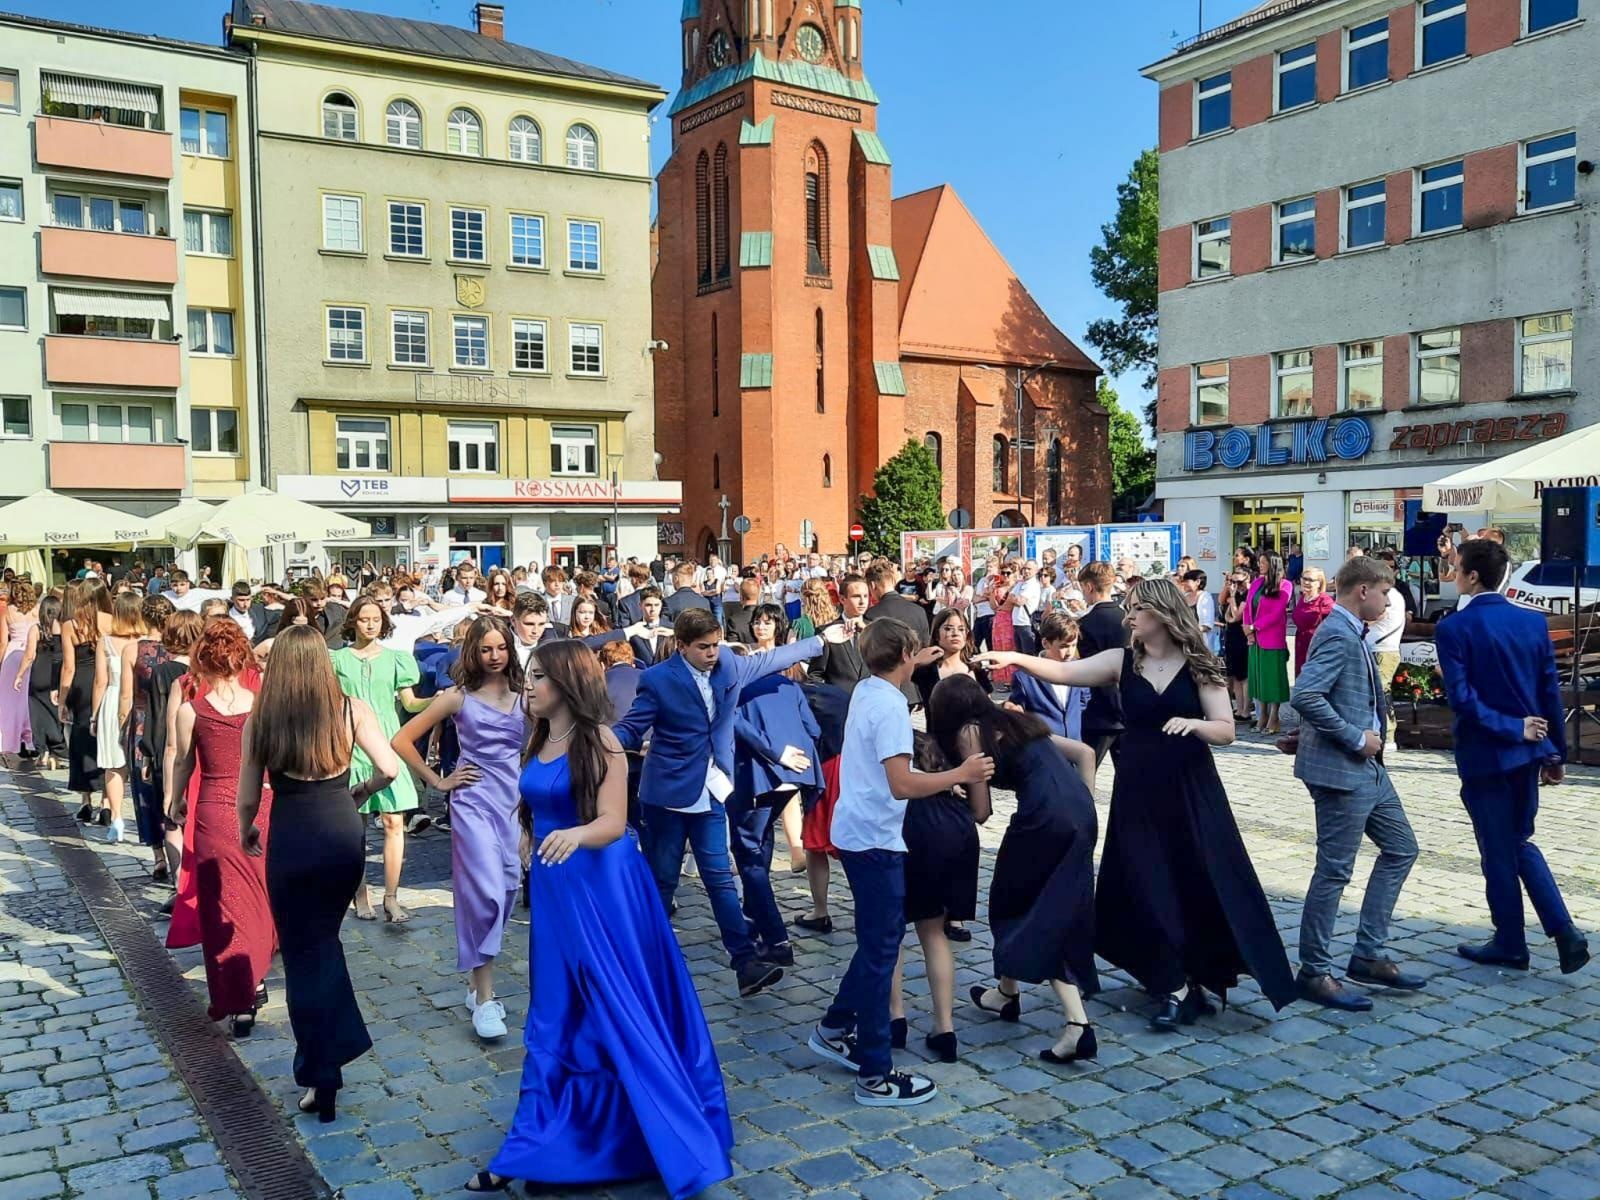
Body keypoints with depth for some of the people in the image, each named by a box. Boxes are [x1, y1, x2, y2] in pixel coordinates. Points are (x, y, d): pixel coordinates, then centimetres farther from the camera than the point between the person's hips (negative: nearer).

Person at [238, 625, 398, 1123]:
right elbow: (389, 769, -10)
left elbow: (249, 797, 3)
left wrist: (245, 832, 23)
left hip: (291, 840, -2)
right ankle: (335, 1047, 29)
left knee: (303, 954, 10)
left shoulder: (260, 719, -4)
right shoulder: (352, 710, -4)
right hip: (345, 835, 2)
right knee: (324, 939, 25)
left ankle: (322, 1079, 14)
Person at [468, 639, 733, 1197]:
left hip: (600, 888, -7)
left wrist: (574, 836, -39)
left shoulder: (599, 741, -14)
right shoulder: (540, 742, 8)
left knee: (618, 1011, -1)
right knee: (556, 1016, 14)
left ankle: (674, 1143, 11)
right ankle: (538, 1144, 25)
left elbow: (613, 824, -22)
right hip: (553, 888, 7)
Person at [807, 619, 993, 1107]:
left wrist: (915, 662, 46)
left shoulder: (864, 690, 7)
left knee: (877, 942, 21)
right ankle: (876, 1076, 5)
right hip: (876, 840, -10)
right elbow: (902, 785, -26)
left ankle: (834, 1028, 31)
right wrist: (960, 775, -18)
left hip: (856, 833, 10)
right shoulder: (890, 706, -21)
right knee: (881, 951, -2)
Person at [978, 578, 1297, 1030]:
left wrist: (1193, 724, -26)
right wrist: (1016, 659, -21)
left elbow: (1226, 731, -7)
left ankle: (1199, 974, 23)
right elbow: (1063, 672, -8)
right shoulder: (1121, 662, 1)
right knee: (1146, 889, 1)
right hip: (1138, 791, 2)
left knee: (1204, 884, 2)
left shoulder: (1199, 666, -4)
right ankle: (1175, 987, 12)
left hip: (1191, 790, -1)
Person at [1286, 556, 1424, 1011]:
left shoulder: (1351, 633, 13)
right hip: (1341, 772, -11)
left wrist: (1380, 700, 8)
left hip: (1367, 769, 11)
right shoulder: (1337, 635, -18)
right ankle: (1314, 972, 11)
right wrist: (1355, 739, -22)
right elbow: (1304, 696, -30)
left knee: (1400, 849, 17)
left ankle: (1367, 956, 24)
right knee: (1334, 871, -2)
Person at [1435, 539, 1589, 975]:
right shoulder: (1534, 621, 1)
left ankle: (1510, 945, 21)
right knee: (1522, 842, 20)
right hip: (1529, 751, 5)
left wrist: (1511, 728, -12)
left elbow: (1462, 698, -22)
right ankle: (1564, 931, 10)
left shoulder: (1454, 628, -15)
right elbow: (1552, 692, 3)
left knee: (1498, 851, 8)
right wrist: (1557, 752, 10)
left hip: (1485, 755, -5)